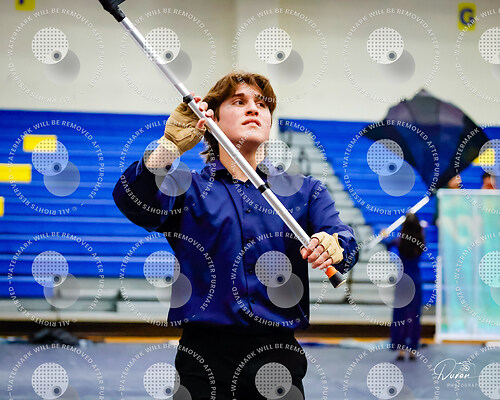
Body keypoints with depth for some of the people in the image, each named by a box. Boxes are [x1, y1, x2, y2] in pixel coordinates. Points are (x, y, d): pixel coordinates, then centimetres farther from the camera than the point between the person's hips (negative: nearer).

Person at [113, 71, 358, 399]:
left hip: (277, 350, 2)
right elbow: (132, 202, -11)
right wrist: (171, 146, -24)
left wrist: (330, 246, -27)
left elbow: (345, 242, -3)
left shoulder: (303, 190, 13)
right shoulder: (188, 187, 8)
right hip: (206, 349, -1)